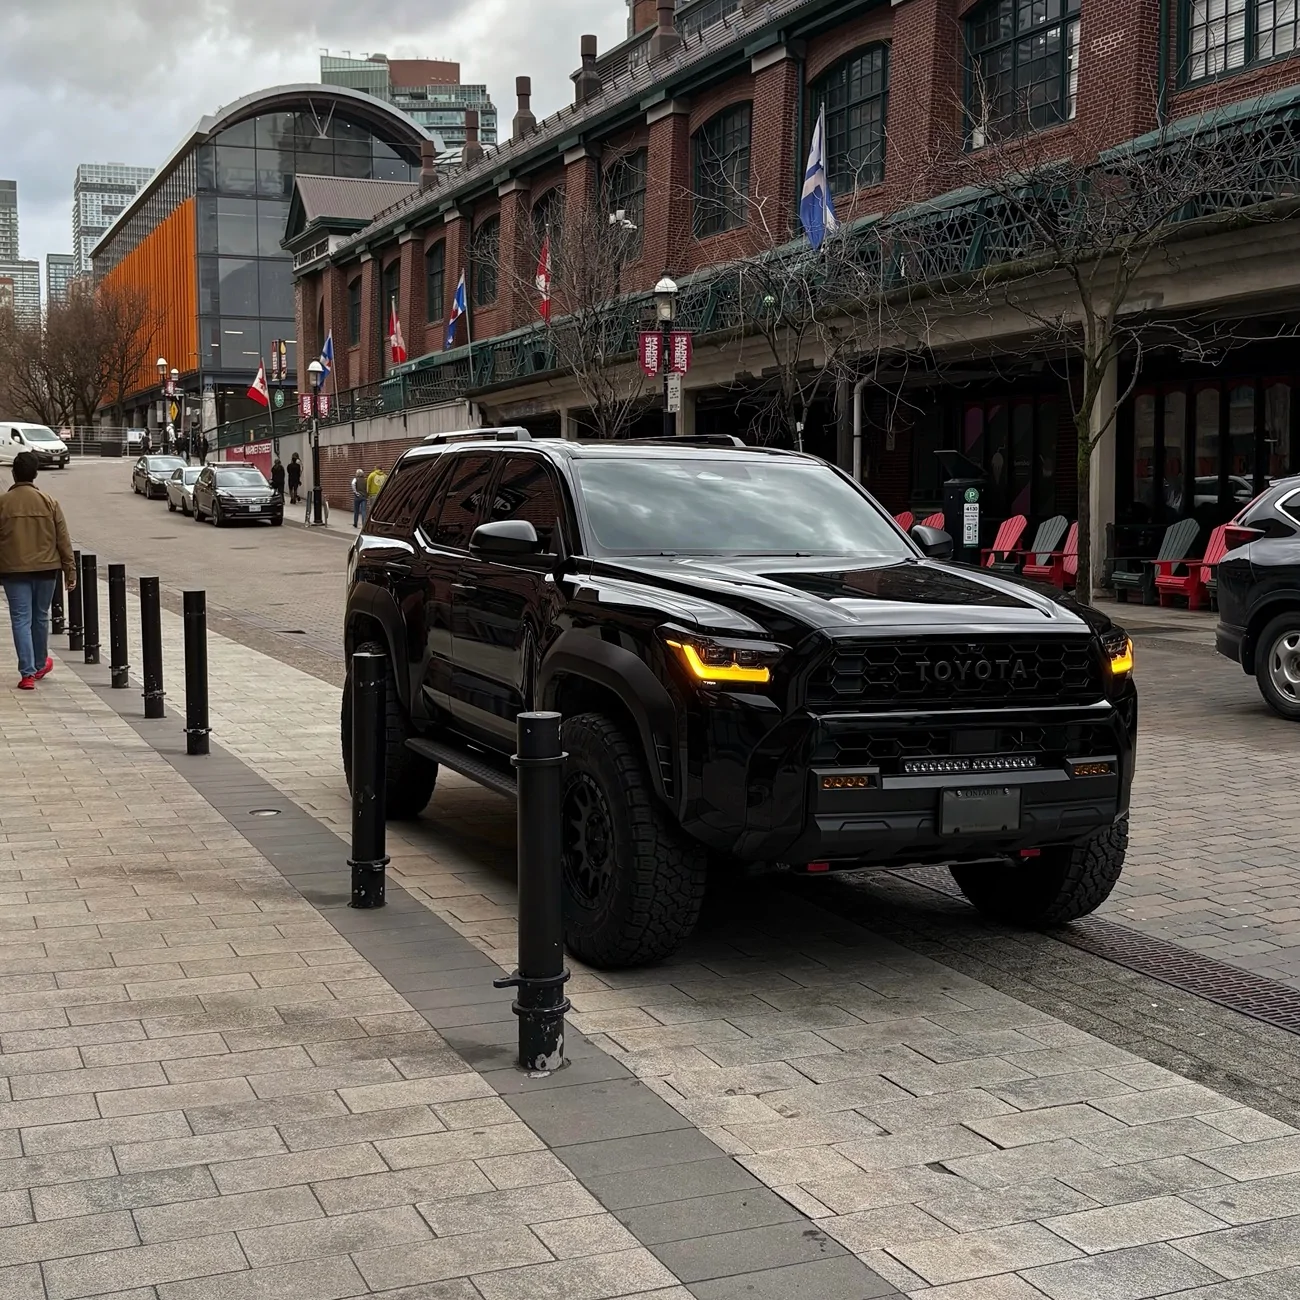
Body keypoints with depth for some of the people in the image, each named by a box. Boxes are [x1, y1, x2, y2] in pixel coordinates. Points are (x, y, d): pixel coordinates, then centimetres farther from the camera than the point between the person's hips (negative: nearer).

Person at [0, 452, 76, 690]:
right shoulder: (49, 502, -3)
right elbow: (63, 539, -1)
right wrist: (70, 570, 5)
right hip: (46, 568, 2)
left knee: (21, 620, 0)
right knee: (40, 617, 17)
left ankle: (27, 673, -8)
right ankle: (40, 665, 33)